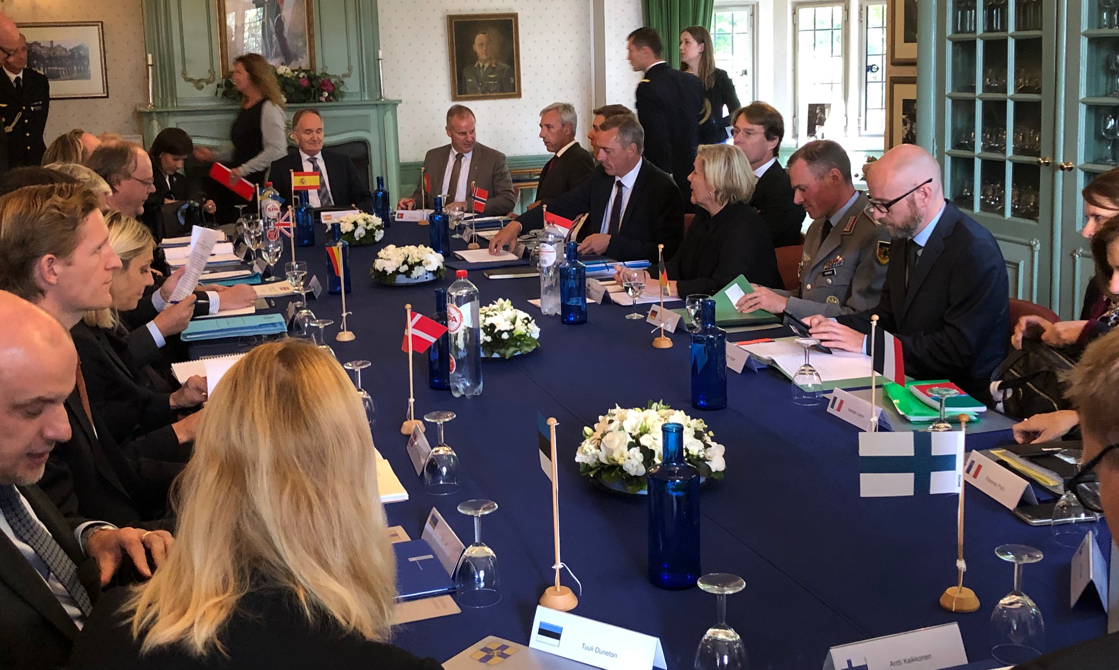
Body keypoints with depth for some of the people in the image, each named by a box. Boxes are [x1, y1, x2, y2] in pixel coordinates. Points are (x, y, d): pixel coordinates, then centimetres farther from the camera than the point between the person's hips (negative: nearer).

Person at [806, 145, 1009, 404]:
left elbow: (958, 350, -23)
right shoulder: (905, 238, 8)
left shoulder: (976, 251, -19)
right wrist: (836, 324, -2)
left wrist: (867, 343, -22)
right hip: (914, 383, 8)